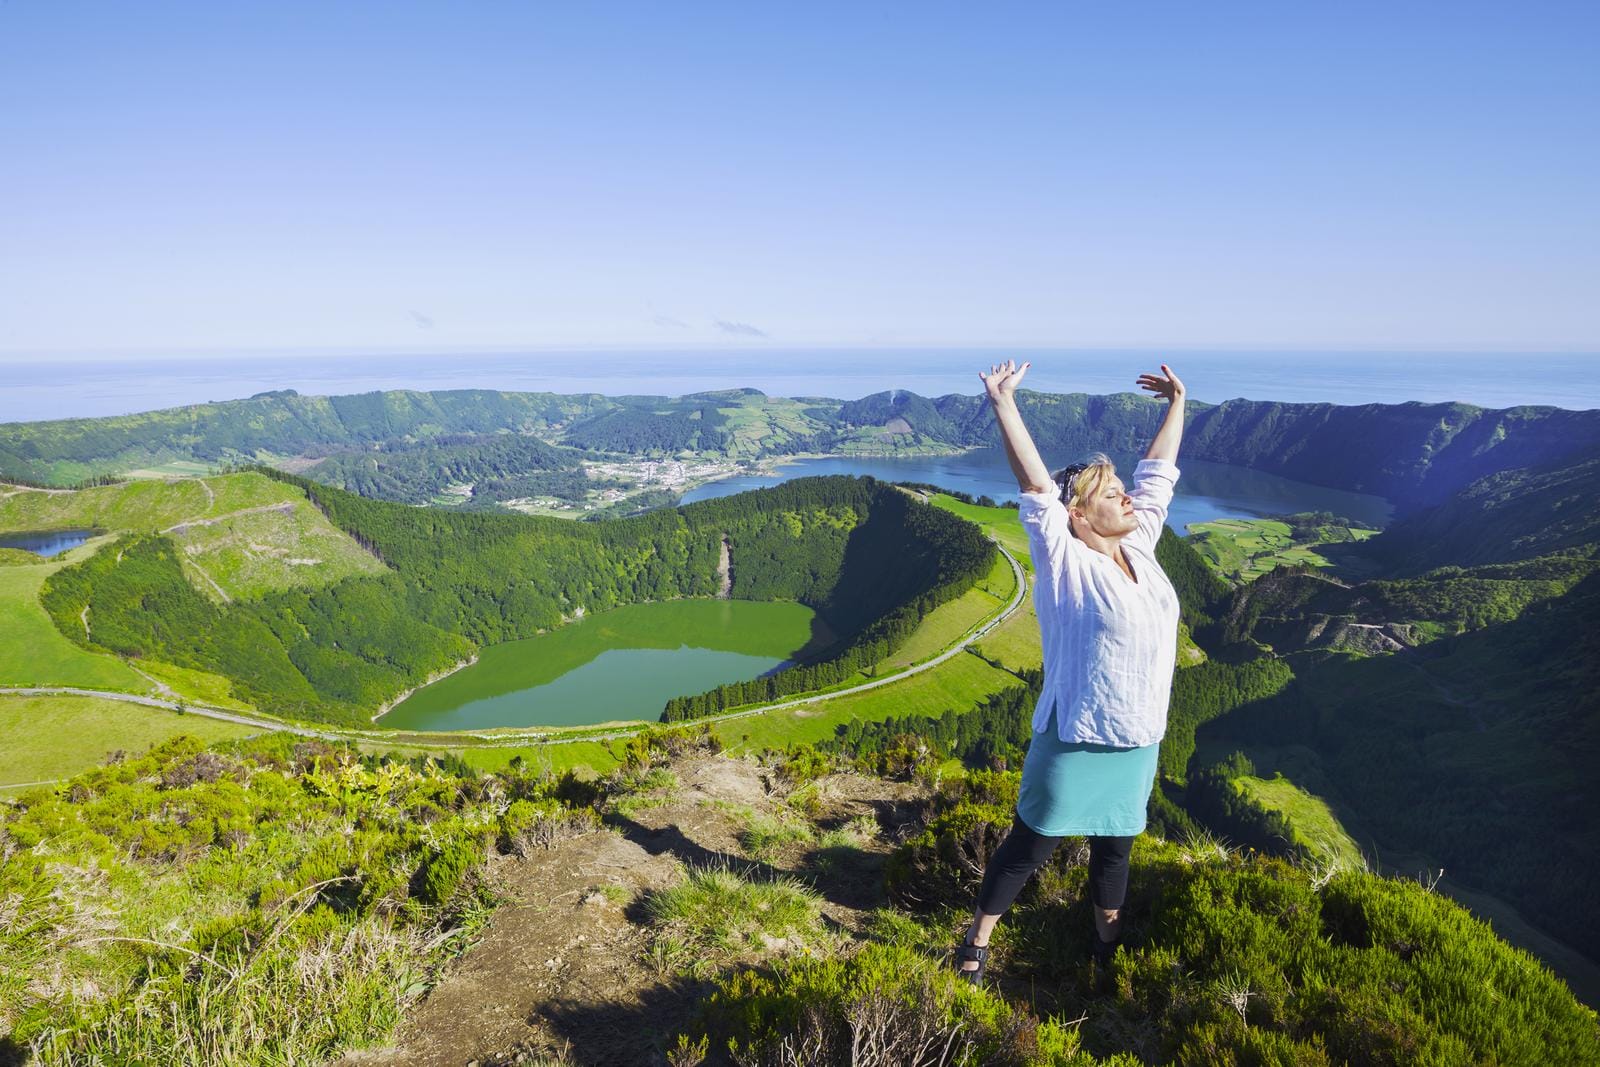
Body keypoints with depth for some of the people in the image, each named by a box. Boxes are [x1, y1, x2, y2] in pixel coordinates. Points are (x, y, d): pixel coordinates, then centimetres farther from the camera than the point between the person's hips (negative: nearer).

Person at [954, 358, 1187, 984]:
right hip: (1076, 741, -6)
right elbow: (1035, 486, -26)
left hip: (1139, 742, 6)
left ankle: (1109, 940, 45)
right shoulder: (1066, 563, -17)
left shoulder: (1139, 546, 2)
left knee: (1114, 847, 23)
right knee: (1030, 848, 7)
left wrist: (1177, 405, 20)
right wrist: (1004, 405, -32)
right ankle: (978, 941, 26)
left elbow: (1159, 470, 13)